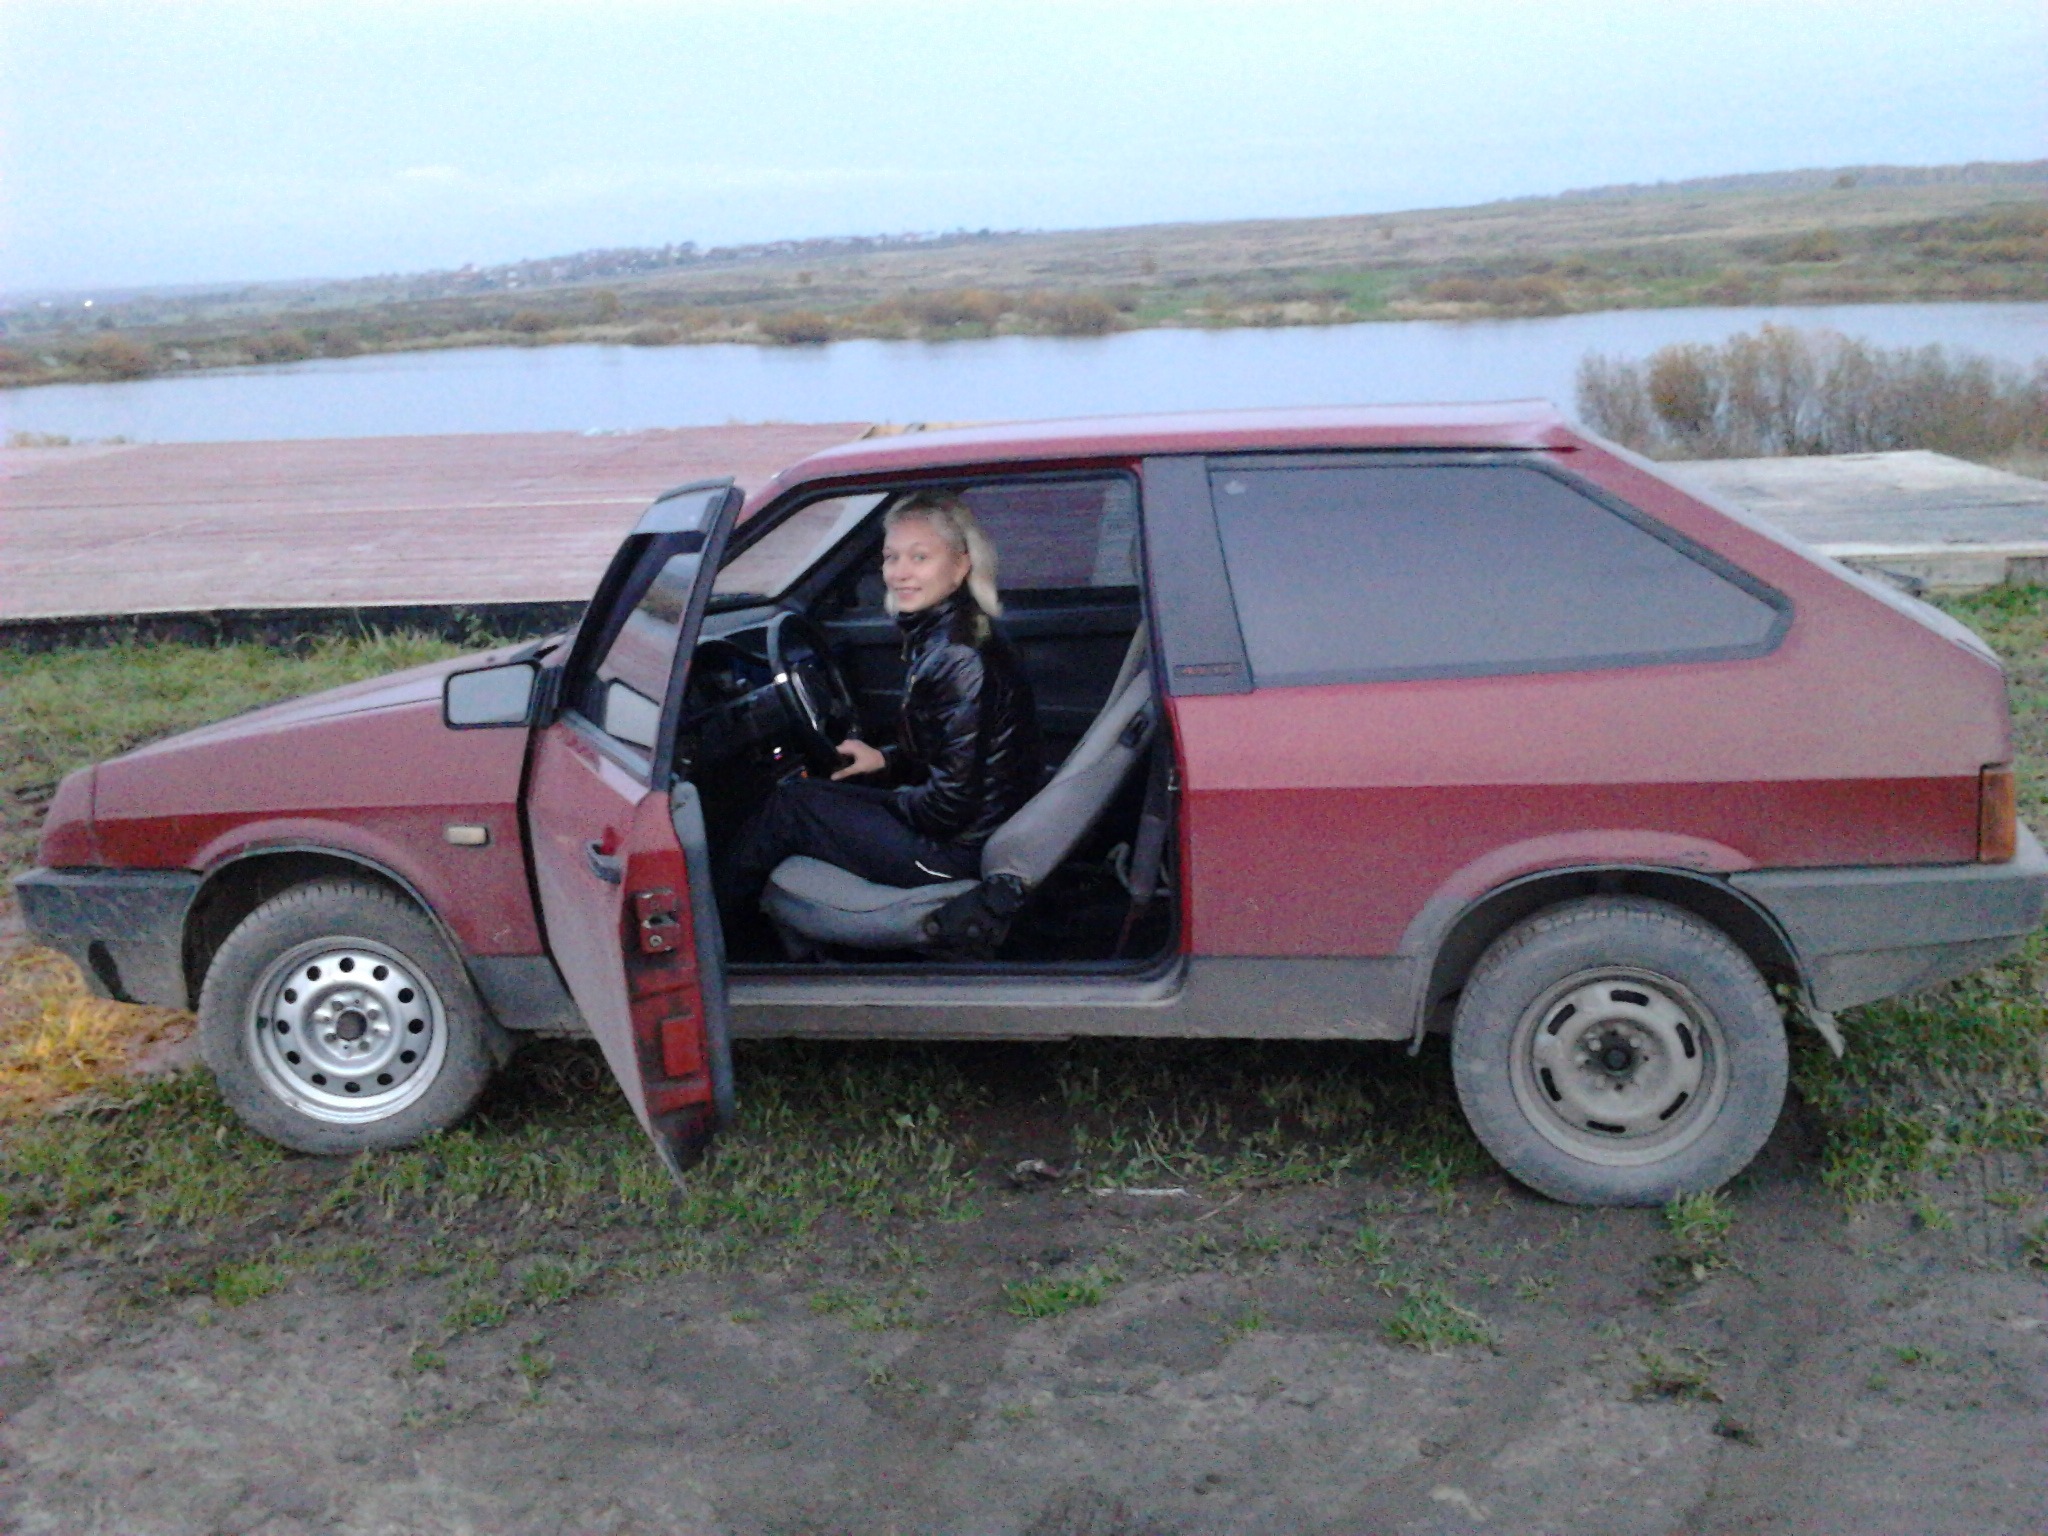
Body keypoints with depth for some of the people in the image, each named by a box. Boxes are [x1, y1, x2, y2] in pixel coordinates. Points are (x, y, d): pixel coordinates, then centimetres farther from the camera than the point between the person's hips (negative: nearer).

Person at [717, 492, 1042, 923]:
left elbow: (951, 806, -24)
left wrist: (889, 801, -5)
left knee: (791, 805, 0)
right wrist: (886, 760, 8)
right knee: (802, 791, 19)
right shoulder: (936, 635, 6)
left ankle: (719, 915, 20)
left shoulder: (959, 660, -24)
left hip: (962, 849, -10)